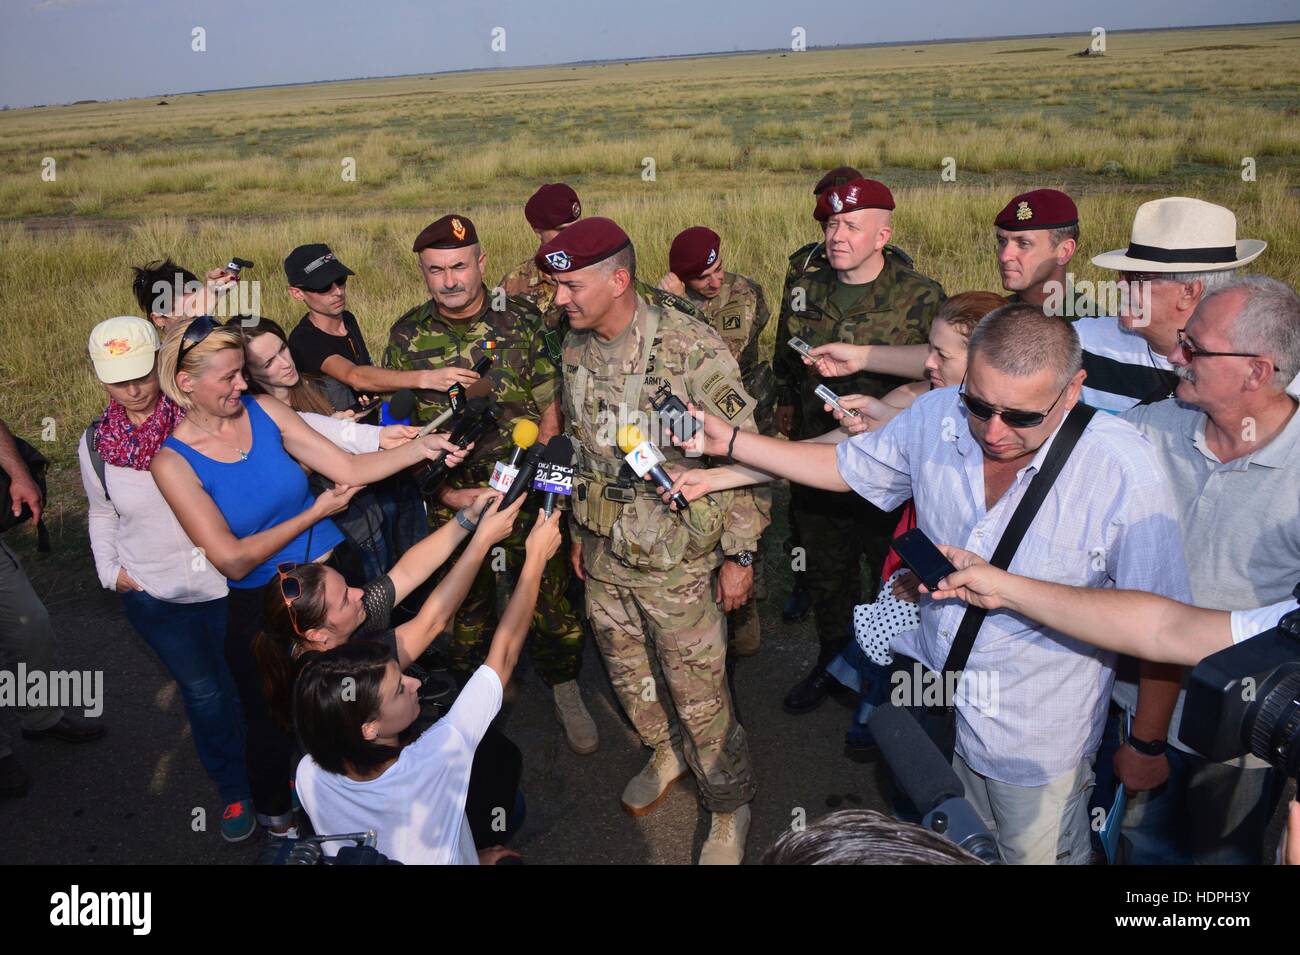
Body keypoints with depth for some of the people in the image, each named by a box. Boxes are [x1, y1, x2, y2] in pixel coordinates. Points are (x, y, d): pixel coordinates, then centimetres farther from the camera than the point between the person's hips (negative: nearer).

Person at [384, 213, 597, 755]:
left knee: (551, 600, 6)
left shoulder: (522, 322, -5)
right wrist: (447, 492, -8)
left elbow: (550, 413, -2)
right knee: (466, 609, 16)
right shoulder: (407, 335, -2)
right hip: (453, 500, 1)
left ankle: (564, 691, 32)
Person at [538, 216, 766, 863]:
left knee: (698, 692, 6)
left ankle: (729, 808, 31)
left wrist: (739, 554, -13)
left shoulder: (692, 349, -21)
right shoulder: (575, 346, 1)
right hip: (604, 554, 6)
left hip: (677, 559, -6)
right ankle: (666, 753, 51)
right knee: (627, 672, 22)